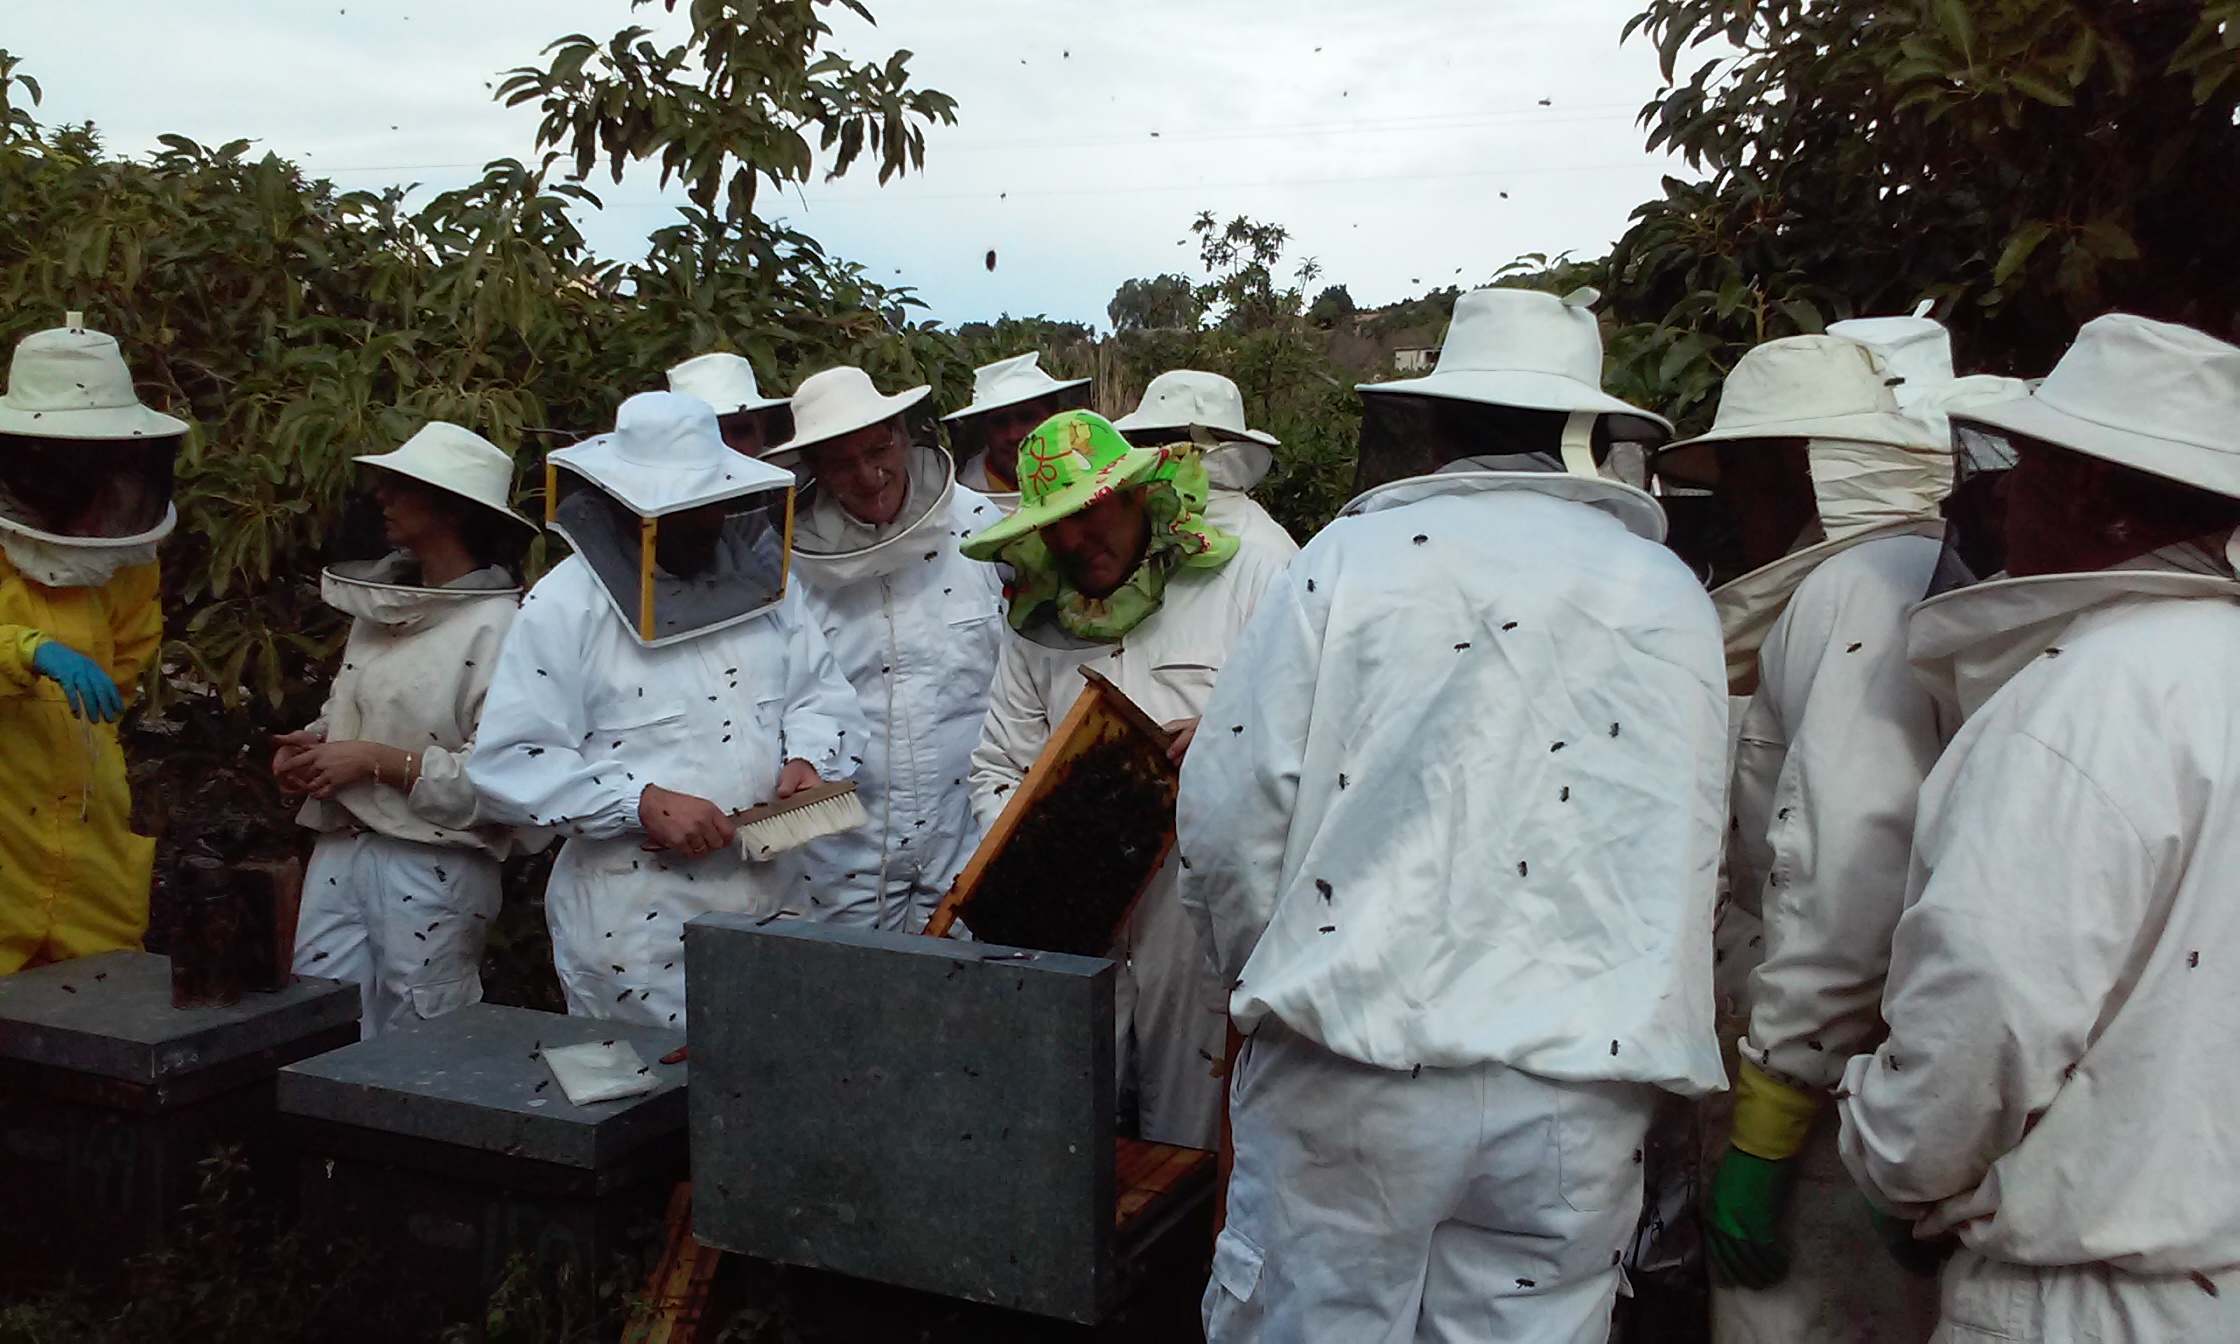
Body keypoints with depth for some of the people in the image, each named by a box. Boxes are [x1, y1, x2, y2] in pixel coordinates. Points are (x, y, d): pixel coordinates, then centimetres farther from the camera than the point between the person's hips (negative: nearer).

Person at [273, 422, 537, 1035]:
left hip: (433, 867, -7)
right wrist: (312, 744, 5)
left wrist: (374, 760, -17)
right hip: (341, 850, 7)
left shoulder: (498, 625, -14)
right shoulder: (381, 601, 11)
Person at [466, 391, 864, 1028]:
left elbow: (820, 692, 16)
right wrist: (643, 803, -21)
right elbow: (506, 765, -13)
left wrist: (806, 757, -5)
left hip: (760, 897, 5)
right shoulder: (565, 605, -8)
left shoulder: (760, 577, 8)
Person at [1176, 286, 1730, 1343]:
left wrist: (1273, 982, 14)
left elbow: (1228, 817, -2)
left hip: (1350, 1068, -2)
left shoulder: (1351, 560, -1)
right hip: (1580, 1102, 3)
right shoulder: (1674, 598, 7)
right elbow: (1694, 858, 7)